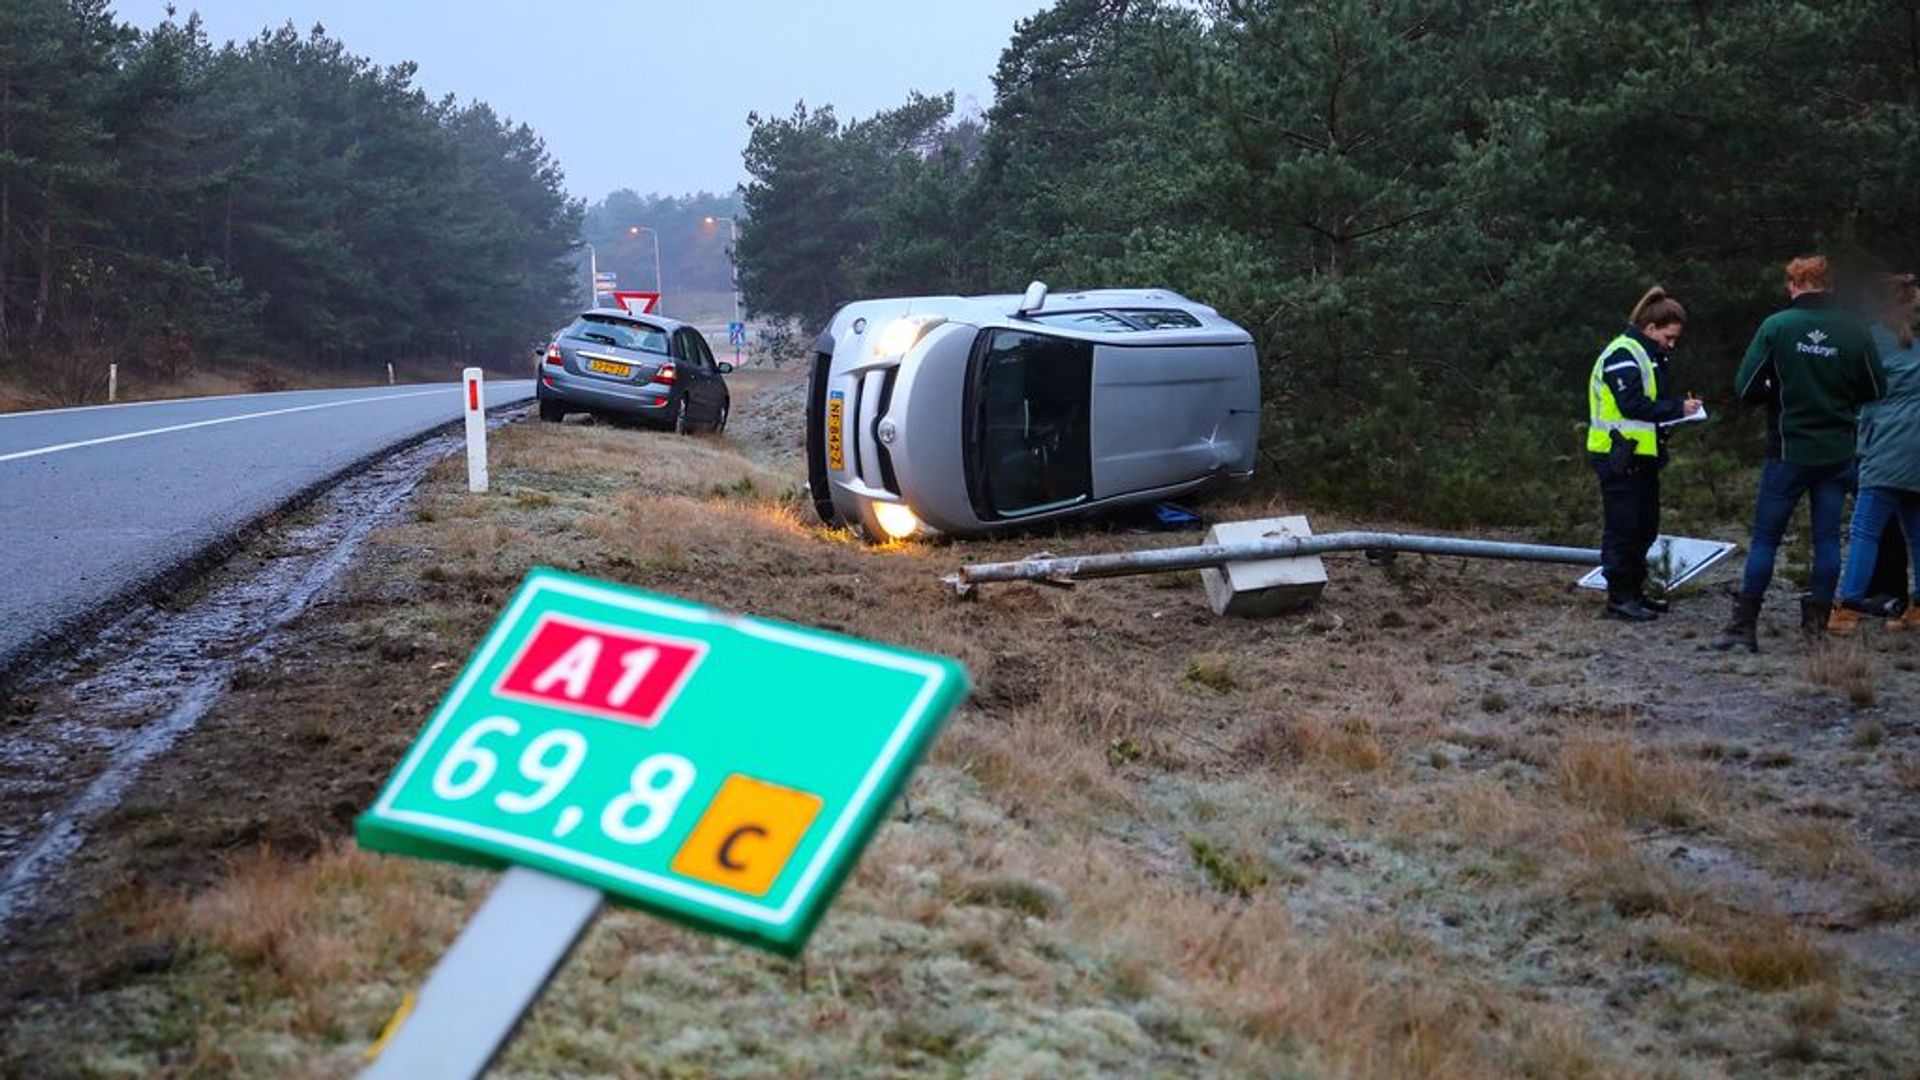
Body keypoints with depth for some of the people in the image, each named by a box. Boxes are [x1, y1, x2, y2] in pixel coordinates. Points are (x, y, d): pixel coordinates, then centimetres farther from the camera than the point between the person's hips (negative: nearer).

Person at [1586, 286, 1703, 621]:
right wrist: (1678, 409, -18)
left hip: (1641, 455, 10)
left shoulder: (1649, 356, 17)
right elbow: (1633, 405, -23)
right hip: (1619, 456, -10)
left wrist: (1680, 406, 2)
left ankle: (1634, 592, 23)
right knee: (1623, 527, -6)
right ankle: (1618, 598, -1)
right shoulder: (1622, 355, -15)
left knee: (1645, 527, 14)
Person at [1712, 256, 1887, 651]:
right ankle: (1817, 623, 11)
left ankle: (1745, 625, 3)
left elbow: (1745, 388, -8)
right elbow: (1876, 389, 6)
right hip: (1837, 452, 2)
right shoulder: (1855, 330, -3)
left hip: (1789, 451, -2)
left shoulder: (1776, 327, -9)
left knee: (1765, 537, 4)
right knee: (1827, 537, 9)